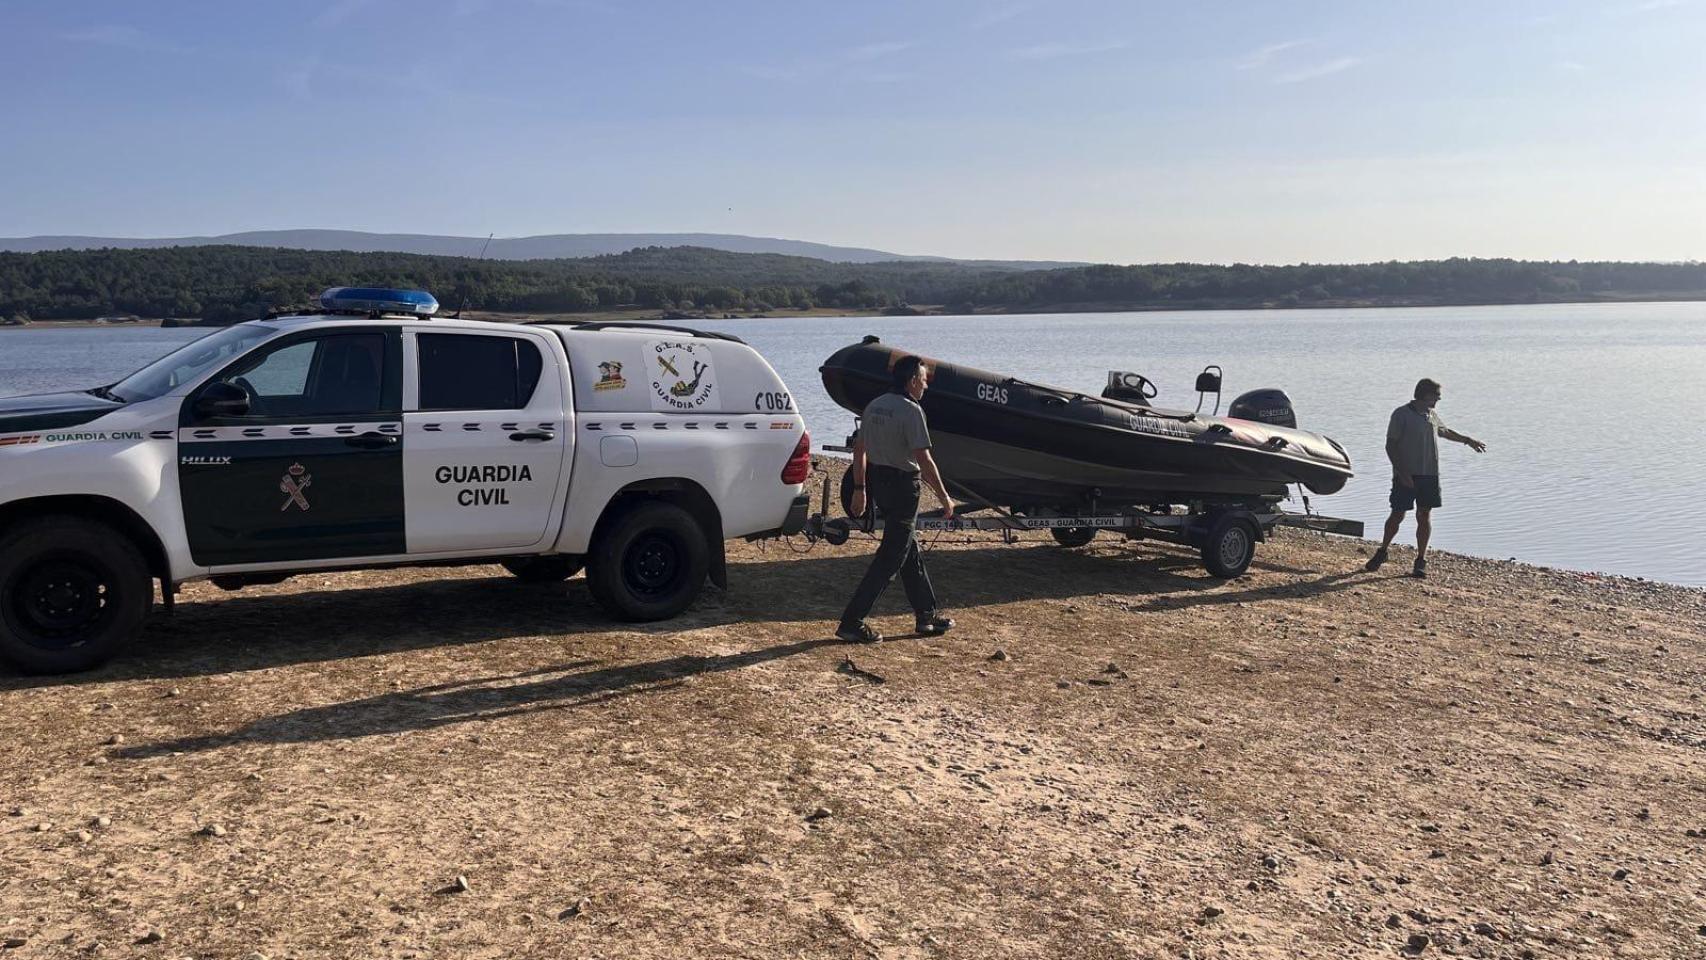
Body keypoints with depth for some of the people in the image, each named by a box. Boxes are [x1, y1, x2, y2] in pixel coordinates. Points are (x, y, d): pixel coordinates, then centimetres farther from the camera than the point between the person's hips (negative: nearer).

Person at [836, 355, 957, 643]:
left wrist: (859, 489, 19)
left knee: (911, 551, 18)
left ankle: (927, 615, 26)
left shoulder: (874, 406, 9)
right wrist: (944, 498, -12)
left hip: (879, 483, 9)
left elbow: (859, 450, 12)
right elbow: (924, 460, -20)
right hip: (903, 486, -9)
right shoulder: (911, 410, -17)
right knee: (890, 557, -3)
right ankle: (852, 622, -5)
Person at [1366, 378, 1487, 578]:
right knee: (1397, 515, -1)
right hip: (1406, 475, -5)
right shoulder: (1401, 415, -8)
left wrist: (1467, 440, 40)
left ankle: (1421, 560, 11)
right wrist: (1402, 473, -17)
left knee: (1425, 516, 4)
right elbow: (1390, 446, -11)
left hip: (1429, 475, 5)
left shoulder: (1432, 415, 11)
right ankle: (1382, 551, 19)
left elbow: (1445, 431, 34)